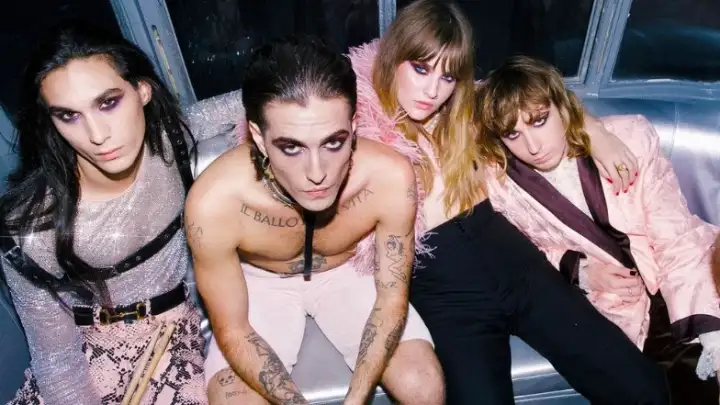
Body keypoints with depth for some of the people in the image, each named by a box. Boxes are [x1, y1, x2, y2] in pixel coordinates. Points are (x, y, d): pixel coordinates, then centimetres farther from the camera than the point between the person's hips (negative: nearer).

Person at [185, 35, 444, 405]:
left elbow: (391, 299, -17)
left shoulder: (390, 177, -31)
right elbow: (232, 330, -18)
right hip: (260, 282, 0)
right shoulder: (213, 203, -34)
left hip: (351, 272, 1)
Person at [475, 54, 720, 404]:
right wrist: (579, 271, -12)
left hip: (686, 291, 2)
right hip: (617, 310, -1)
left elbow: (678, 239, -11)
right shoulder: (500, 181, -11)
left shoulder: (629, 138, -10)